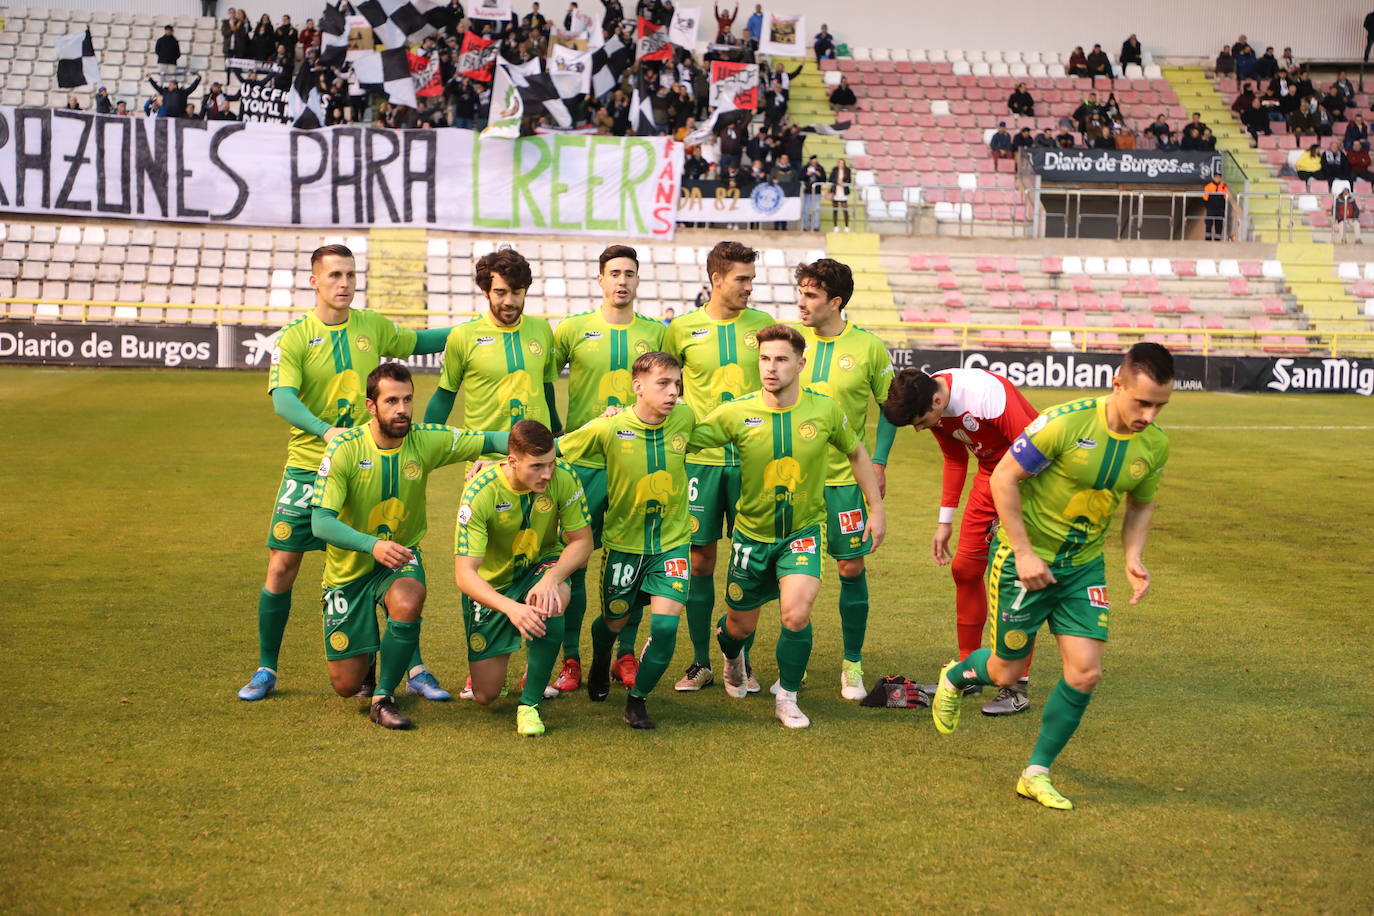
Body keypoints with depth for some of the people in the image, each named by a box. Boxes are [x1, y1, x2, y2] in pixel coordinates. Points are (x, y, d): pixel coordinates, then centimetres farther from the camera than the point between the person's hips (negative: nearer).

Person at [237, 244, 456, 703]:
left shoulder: (373, 327, 4)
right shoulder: (293, 338, -6)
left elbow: (417, 342, 24)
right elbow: (282, 399, -20)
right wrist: (327, 431, -37)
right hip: (308, 465, -2)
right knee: (282, 567, -1)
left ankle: (416, 669, 10)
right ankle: (266, 669, 17)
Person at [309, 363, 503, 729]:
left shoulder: (426, 441, -13)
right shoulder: (344, 449, -21)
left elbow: (491, 441, -11)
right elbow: (320, 522, -27)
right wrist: (373, 545, -44)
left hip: (401, 558, 1)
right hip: (349, 568, -1)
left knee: (407, 601, -37)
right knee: (346, 686, 3)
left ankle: (383, 698, -14)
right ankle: (365, 651, 42)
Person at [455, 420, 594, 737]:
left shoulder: (563, 477, -23)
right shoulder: (481, 493, -29)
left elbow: (582, 542, -13)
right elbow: (464, 574, -30)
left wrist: (551, 578, -34)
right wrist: (511, 608, -47)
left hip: (540, 565, 1)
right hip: (491, 583, -1)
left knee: (553, 600, -37)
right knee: (485, 694, -2)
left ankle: (529, 703, -18)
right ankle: (494, 658, 37)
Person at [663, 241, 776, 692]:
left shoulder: (763, 325, 4)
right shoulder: (683, 329, 2)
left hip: (751, 456, 1)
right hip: (700, 456, 0)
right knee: (700, 559, 3)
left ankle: (740, 661, 15)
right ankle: (700, 662, 13)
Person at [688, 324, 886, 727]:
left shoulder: (825, 410, -12)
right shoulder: (736, 413, -15)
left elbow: (856, 452, 6)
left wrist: (877, 508, 6)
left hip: (804, 530, -1)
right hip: (752, 532, 1)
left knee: (796, 614, -22)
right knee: (742, 626, 14)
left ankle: (787, 697, 3)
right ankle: (731, 652, 54)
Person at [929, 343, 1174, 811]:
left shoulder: (1155, 445, -6)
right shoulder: (1066, 422, -25)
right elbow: (1003, 478, -17)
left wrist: (1133, 557, -5)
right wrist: (1024, 553, -19)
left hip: (1084, 565, 5)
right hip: (1026, 558, -5)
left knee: (1085, 672, -5)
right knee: (1006, 672, 6)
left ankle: (1036, 773, 12)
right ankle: (954, 679, 43)